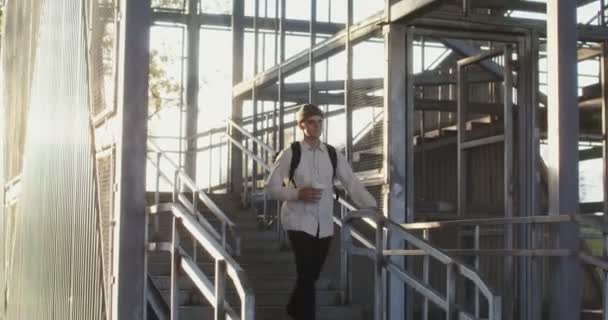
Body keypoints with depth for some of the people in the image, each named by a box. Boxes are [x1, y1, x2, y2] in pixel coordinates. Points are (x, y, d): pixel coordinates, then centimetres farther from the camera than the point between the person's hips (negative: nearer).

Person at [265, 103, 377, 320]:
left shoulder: (333, 155, 6)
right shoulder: (290, 154, -5)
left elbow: (352, 183, 1)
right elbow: (271, 185, -4)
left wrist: (372, 208, -11)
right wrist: (297, 194, -18)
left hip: (324, 224, 4)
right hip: (299, 222, -4)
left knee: (312, 274, 15)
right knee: (306, 274, -12)